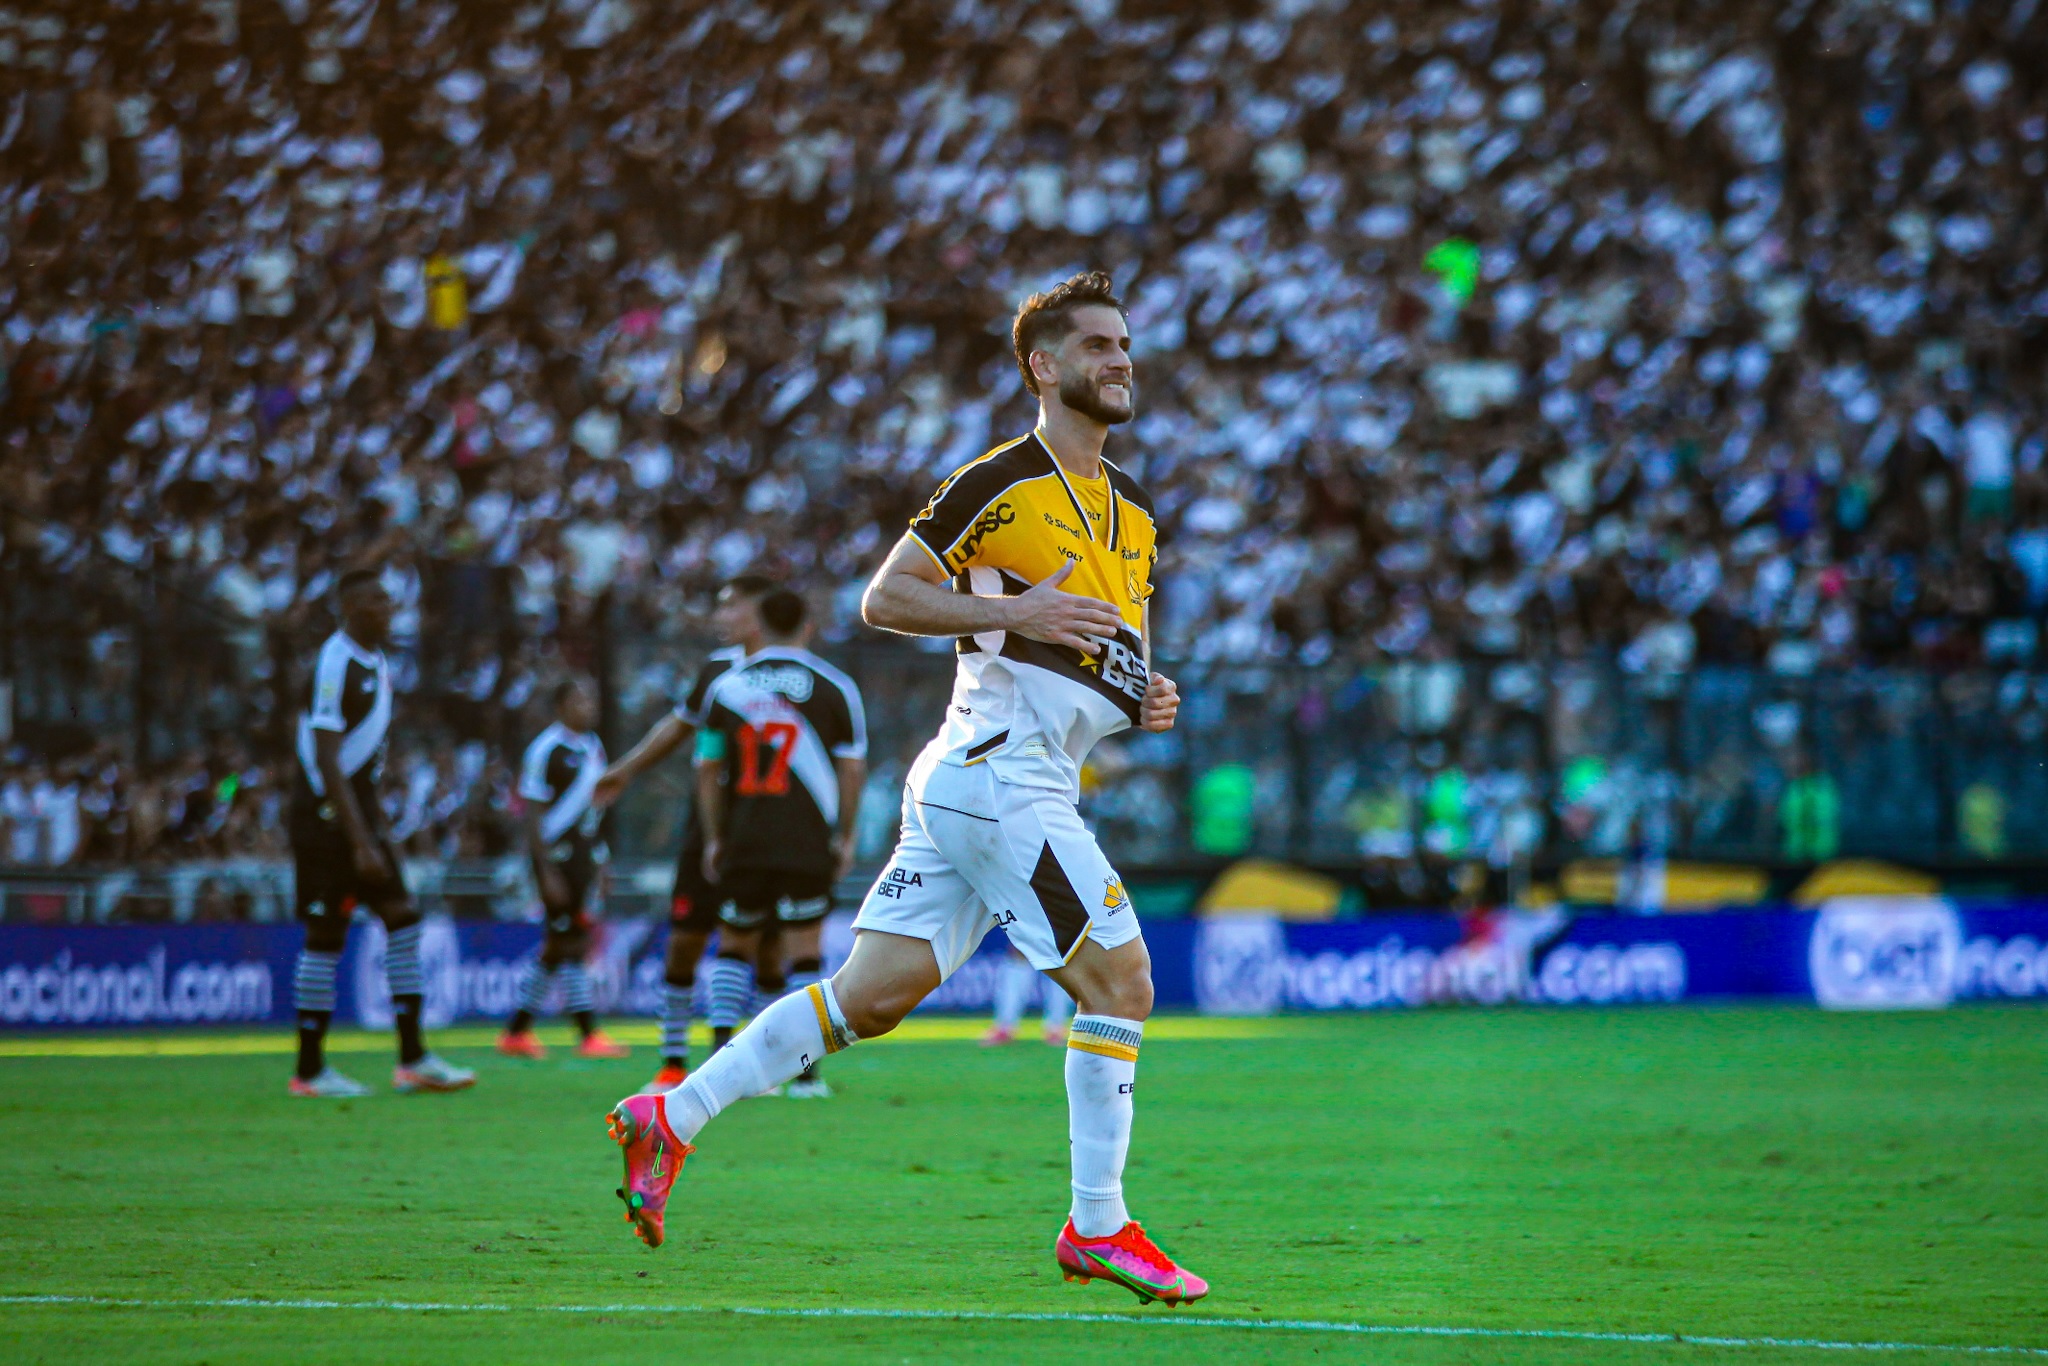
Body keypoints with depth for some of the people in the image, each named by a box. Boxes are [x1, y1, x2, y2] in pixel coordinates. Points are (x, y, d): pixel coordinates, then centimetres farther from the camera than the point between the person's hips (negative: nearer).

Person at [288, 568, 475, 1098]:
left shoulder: (376, 662, 13)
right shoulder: (335, 666, -17)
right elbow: (326, 762, -21)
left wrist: (375, 830, 20)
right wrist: (361, 844, -24)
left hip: (360, 804, 9)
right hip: (325, 813, -9)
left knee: (402, 919, 4)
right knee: (326, 936, -5)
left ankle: (412, 1059, 5)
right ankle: (310, 1070, 3)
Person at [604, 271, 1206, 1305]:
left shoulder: (1132, 512, 19)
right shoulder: (1001, 480, -7)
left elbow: (1108, 645, 29)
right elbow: (884, 598, -8)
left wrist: (1145, 697, 7)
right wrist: (1013, 609, -18)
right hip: (995, 772, -8)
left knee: (872, 995, 5)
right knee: (1121, 979, -10)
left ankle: (671, 1117, 8)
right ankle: (1097, 1227, -4)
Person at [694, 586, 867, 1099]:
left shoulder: (727, 686, 5)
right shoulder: (832, 686, 2)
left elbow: (707, 769, 7)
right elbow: (852, 767, 1)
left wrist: (713, 839, 13)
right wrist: (846, 836, 9)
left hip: (742, 841, 1)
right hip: (808, 842, -1)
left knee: (735, 944, 14)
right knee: (804, 949, 2)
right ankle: (805, 1071, -3)